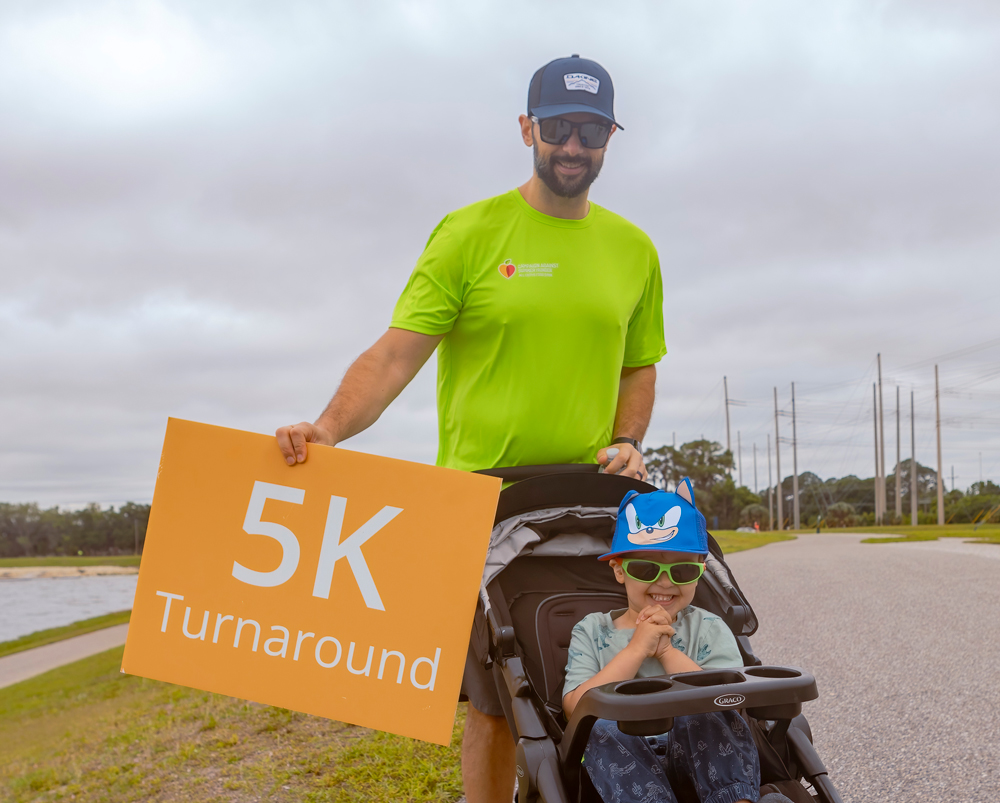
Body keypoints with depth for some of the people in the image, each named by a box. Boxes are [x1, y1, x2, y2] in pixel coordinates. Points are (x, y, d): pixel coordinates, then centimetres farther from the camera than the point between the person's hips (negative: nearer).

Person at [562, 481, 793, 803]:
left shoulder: (709, 630, 11)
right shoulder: (592, 631, 10)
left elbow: (729, 702, -6)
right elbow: (576, 709, -6)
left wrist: (667, 651, -11)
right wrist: (636, 649, -12)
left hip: (702, 758, 0)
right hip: (621, 764, 0)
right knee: (604, 731, -33)